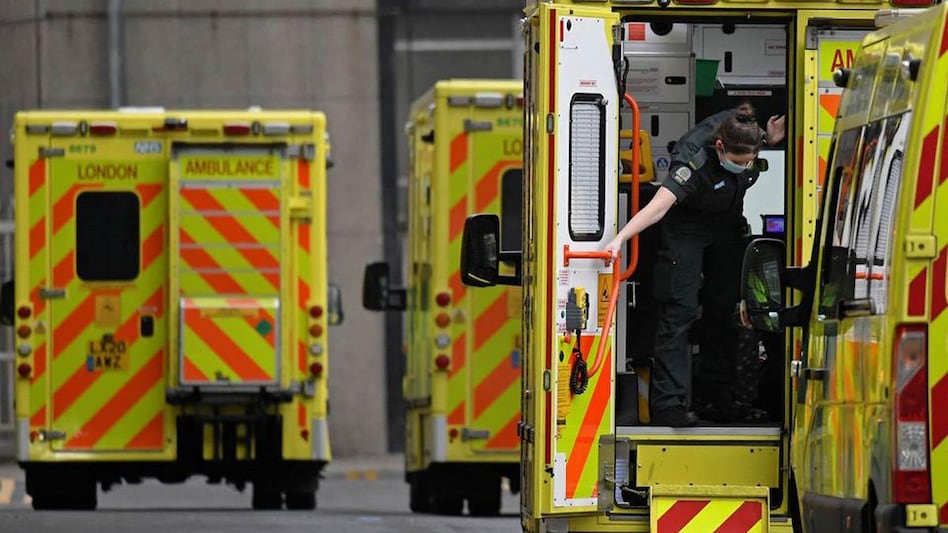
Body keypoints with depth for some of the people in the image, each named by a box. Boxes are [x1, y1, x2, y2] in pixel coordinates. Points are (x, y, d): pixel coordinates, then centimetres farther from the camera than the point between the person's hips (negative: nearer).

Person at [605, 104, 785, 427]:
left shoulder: (748, 136, -21)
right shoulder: (695, 165, -38)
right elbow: (658, 205, -48)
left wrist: (772, 139, -17)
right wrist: (620, 239, -61)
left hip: (727, 224, 6)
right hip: (686, 227, -6)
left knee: (724, 309, 7)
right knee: (679, 310, -12)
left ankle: (716, 397, 17)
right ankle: (669, 404, -17)